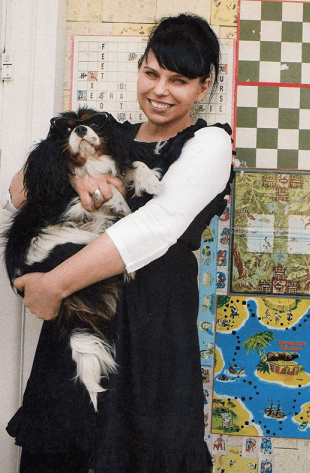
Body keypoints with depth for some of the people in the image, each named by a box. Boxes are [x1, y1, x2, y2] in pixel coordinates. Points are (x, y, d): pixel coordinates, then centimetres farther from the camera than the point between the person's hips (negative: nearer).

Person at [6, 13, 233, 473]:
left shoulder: (209, 144, -1)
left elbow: (158, 226, -18)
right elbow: (20, 190, 11)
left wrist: (55, 283, -22)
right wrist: (71, 177, -12)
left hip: (153, 320, -4)